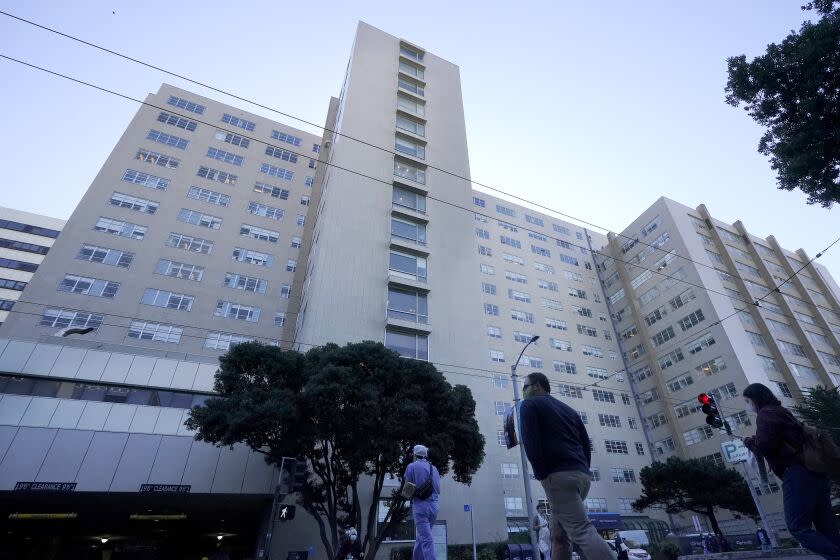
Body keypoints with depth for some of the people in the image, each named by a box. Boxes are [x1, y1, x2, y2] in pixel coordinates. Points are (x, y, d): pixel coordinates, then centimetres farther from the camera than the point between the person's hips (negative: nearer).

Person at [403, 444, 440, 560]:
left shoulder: (412, 466, -2)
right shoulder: (434, 468, 12)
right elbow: (438, 490, 14)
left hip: (420, 504, -5)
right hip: (434, 504, 5)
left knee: (426, 539, -5)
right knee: (422, 536, 18)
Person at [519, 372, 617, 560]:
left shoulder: (530, 404, 4)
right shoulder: (568, 409, 26)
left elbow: (530, 442, -9)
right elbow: (586, 444, 21)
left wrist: (542, 474, -6)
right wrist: (582, 469, 18)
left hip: (558, 475, -8)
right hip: (583, 475, 8)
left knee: (582, 531, -14)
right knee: (559, 535, 12)